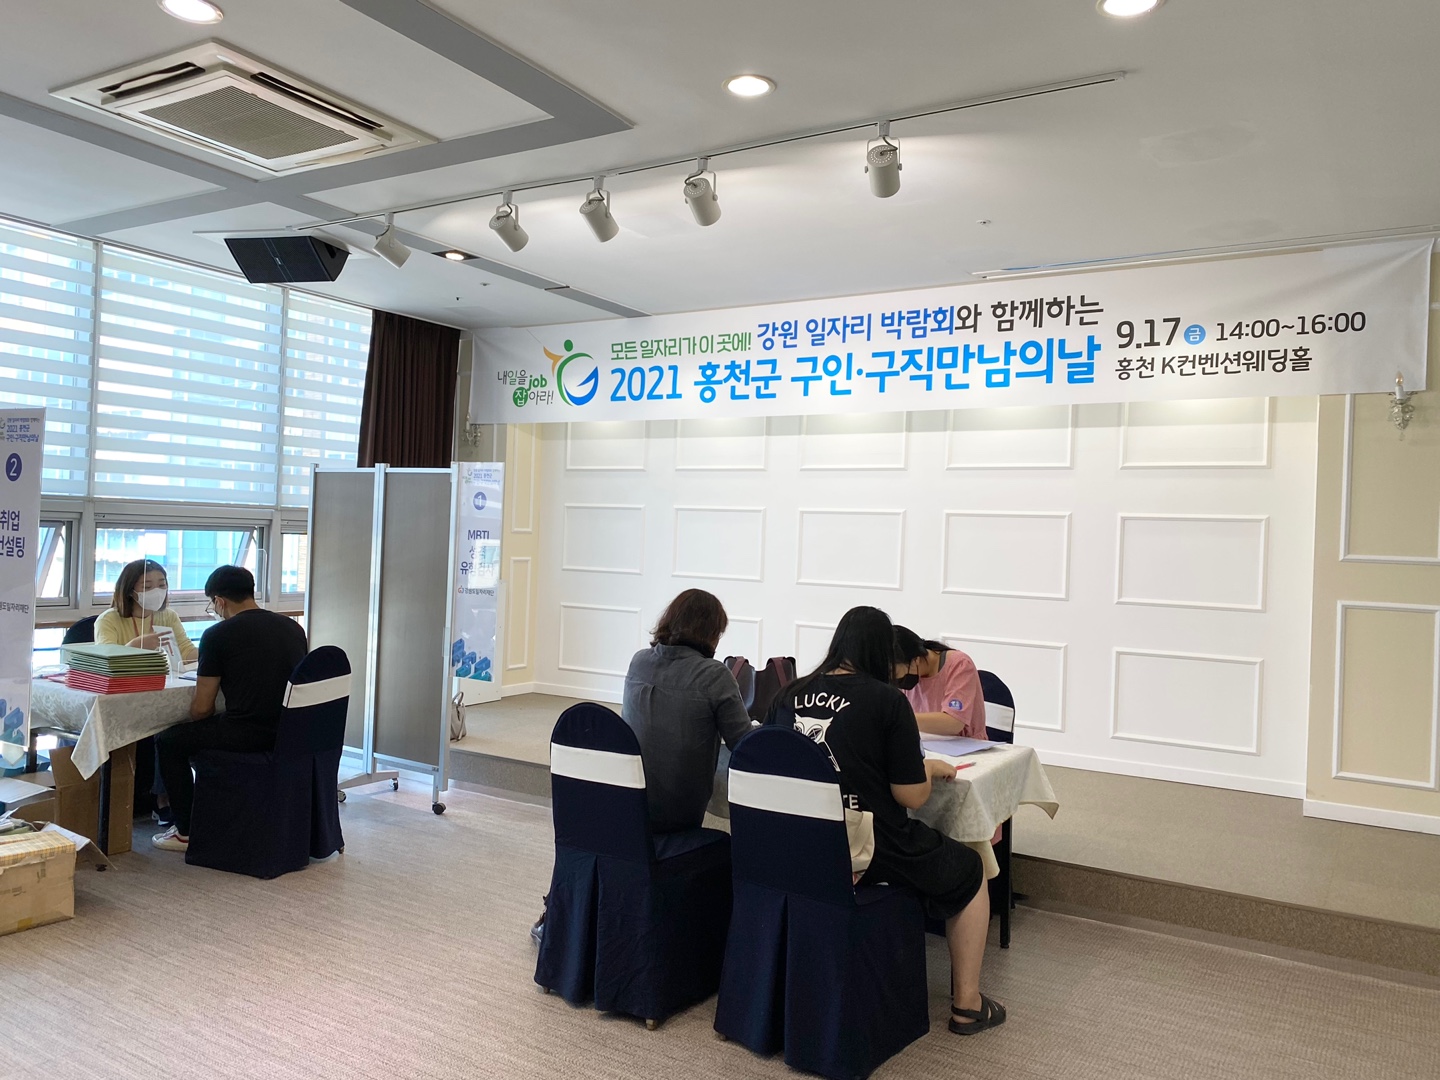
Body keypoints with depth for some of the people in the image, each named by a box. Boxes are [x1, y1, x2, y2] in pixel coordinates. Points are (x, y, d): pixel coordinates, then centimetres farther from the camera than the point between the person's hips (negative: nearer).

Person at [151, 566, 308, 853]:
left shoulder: (218, 635, -5)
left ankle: (187, 831, 22)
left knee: (168, 741, 17)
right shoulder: (293, 628, 11)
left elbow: (201, 709, -2)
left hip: (250, 734, -7)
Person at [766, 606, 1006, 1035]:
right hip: (870, 854, -5)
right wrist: (932, 768, 11)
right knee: (969, 871, 23)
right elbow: (911, 795, -10)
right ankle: (967, 1004, 31)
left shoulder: (790, 695, 0)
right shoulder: (888, 701, -13)